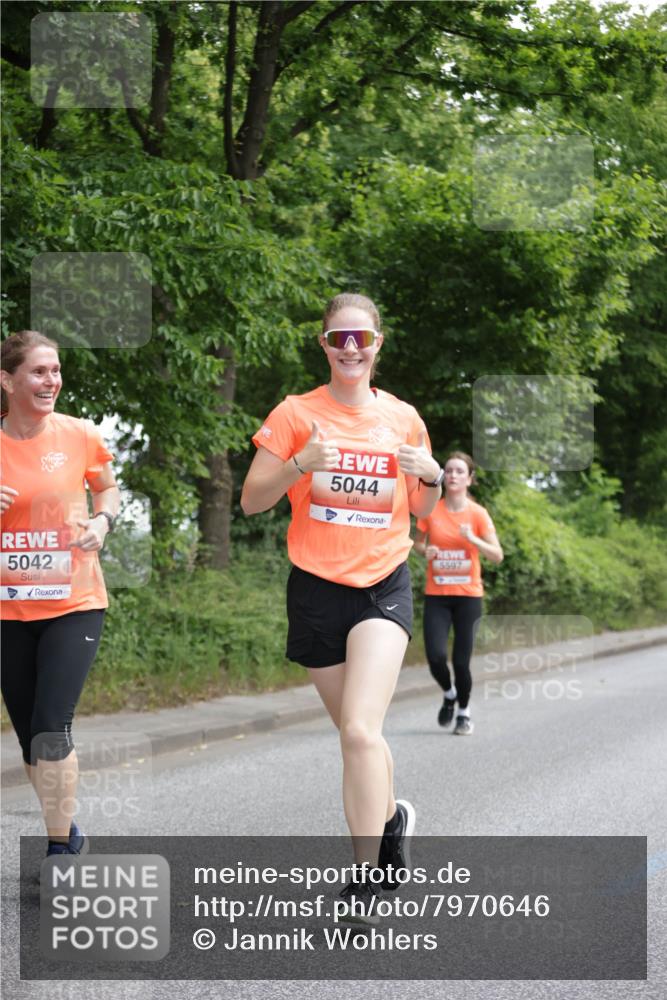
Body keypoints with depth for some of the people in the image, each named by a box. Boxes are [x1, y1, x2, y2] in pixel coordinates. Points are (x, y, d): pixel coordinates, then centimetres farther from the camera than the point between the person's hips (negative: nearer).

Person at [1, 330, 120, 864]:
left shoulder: (80, 435, -5)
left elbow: (108, 488, 14)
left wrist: (102, 521, -6)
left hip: (73, 603, -2)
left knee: (51, 729, -14)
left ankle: (60, 847, -1)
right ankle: (68, 834, 32)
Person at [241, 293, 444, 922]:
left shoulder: (403, 417, 6)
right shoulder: (297, 414, -1)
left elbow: (420, 512, 15)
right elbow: (251, 500, -3)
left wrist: (430, 476, -6)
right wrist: (300, 464, -19)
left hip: (385, 586, -1)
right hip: (317, 588, 1)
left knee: (360, 730, -19)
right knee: (357, 732, 13)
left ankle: (366, 875, -10)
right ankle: (391, 815, 42)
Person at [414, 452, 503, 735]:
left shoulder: (477, 513, -3)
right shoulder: (431, 510, 1)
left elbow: (497, 555, -5)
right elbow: (417, 542, 15)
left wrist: (473, 539, -21)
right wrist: (426, 550, -8)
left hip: (468, 595, -1)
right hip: (436, 595, 1)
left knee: (461, 660, -3)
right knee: (436, 657, -12)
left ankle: (464, 712, 21)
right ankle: (449, 693, 21)